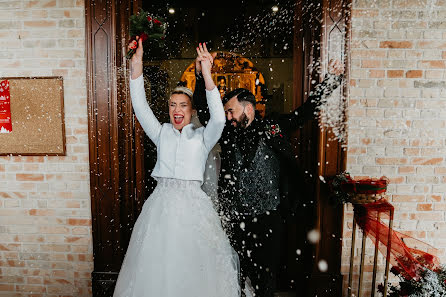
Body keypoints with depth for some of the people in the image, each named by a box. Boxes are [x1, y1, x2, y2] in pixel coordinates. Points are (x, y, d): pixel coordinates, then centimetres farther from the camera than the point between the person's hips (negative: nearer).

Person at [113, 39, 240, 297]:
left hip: (192, 204, -2)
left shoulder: (202, 136, 2)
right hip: (162, 204, 3)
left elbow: (219, 119, -16)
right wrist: (137, 67, -12)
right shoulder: (161, 133, 9)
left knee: (193, 267, 7)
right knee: (157, 266, 11)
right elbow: (140, 108, -1)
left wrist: (207, 76, -25)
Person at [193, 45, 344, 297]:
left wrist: (332, 78, 2)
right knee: (243, 272, 13)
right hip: (237, 218, 2)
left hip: (269, 218, -1)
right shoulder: (228, 133, 5)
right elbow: (203, 108, 5)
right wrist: (203, 74, -4)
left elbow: (308, 109, 6)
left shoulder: (275, 127, 1)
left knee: (267, 275, 11)